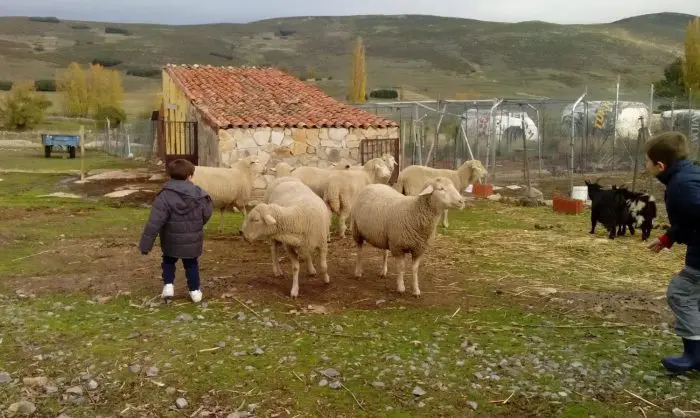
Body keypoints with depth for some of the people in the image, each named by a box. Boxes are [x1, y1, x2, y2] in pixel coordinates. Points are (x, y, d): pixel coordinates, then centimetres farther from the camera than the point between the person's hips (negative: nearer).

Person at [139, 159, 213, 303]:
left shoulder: (164, 196, -17)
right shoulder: (199, 194, -8)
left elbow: (154, 223, -20)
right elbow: (207, 214, 5)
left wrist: (145, 244, -16)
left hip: (172, 241, -1)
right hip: (193, 240, 2)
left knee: (168, 262, 24)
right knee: (191, 264, 19)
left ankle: (168, 285, 12)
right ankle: (195, 290, 21)